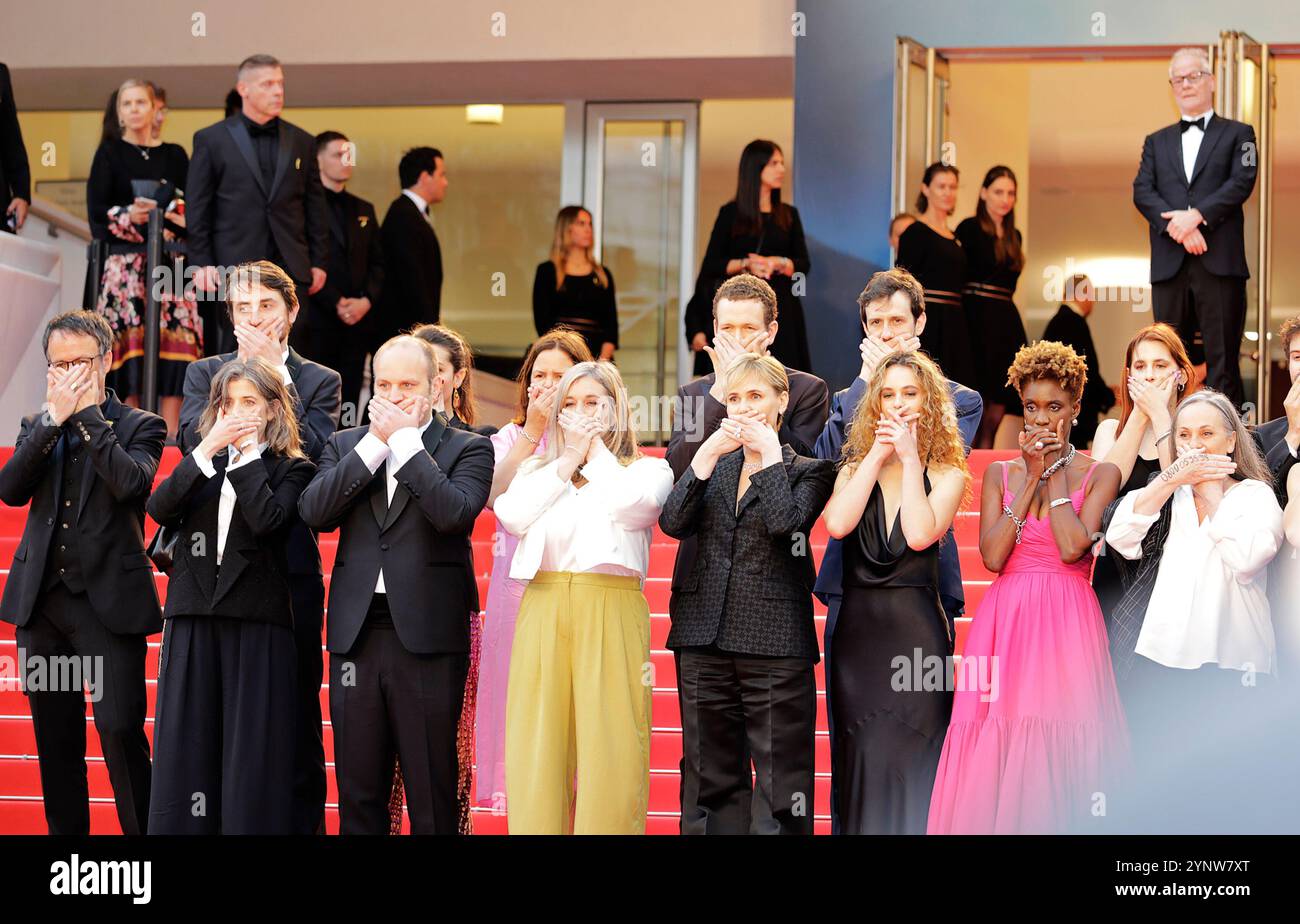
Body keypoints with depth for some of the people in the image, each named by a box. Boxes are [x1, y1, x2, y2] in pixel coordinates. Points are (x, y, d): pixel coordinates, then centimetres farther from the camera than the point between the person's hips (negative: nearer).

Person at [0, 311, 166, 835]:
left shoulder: (140, 426, 2)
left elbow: (130, 482, -18)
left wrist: (88, 413, -12)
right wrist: (55, 416, -10)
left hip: (109, 601, -5)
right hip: (43, 598, 5)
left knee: (121, 731, -12)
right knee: (55, 739, 10)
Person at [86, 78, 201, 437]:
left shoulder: (174, 155, 15)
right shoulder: (109, 154, 9)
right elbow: (96, 209, 0)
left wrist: (173, 216, -11)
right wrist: (129, 216, -16)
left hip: (170, 260, 2)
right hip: (124, 260, -2)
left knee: (175, 337, -9)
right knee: (129, 337, -11)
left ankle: (170, 435, -10)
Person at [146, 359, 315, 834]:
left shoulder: (292, 469, 5)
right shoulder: (202, 464, 16)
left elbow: (266, 519, -15)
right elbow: (160, 509, -3)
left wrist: (246, 452, -8)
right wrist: (207, 449, -9)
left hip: (256, 620, -4)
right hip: (193, 616, 4)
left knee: (250, 747, -3)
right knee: (188, 740, 2)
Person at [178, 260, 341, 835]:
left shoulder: (319, 381, 6)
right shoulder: (204, 373, 11)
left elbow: (312, 449, -12)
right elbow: (192, 439, -6)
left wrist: (275, 373, -10)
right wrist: (246, 369, -7)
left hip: (290, 566, -2)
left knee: (295, 708, 3)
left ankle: (303, 820, 10)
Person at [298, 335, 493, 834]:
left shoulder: (468, 448, 3)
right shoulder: (346, 445, 13)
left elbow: (454, 513, -16)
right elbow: (314, 511, -3)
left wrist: (405, 438, -10)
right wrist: (375, 442, -6)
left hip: (427, 635, -3)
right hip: (357, 633, 3)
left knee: (433, 794, 1)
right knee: (358, 793, 8)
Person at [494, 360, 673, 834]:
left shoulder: (647, 469, 12)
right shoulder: (536, 471, 19)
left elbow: (630, 505, -11)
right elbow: (511, 514, -2)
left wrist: (597, 449, 4)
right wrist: (568, 461, 3)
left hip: (612, 614, -2)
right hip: (544, 612, 2)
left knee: (609, 747, -7)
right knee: (538, 746, -3)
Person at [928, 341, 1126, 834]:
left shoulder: (1100, 474, 3)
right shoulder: (1000, 473, 11)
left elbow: (1072, 547, -13)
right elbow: (992, 557, -3)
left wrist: (1055, 471, -4)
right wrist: (1032, 477, -3)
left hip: (1067, 624, -2)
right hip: (1005, 622, 3)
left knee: (1061, 745, -6)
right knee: (998, 751, -2)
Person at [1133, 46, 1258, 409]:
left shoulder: (1237, 134, 12)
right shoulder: (1157, 142, 20)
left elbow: (1242, 182, -4)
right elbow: (1142, 191, 6)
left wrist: (1197, 215, -17)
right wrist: (1175, 224, -12)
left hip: (1219, 260, -3)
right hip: (1170, 265, 3)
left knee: (1222, 359, -5)